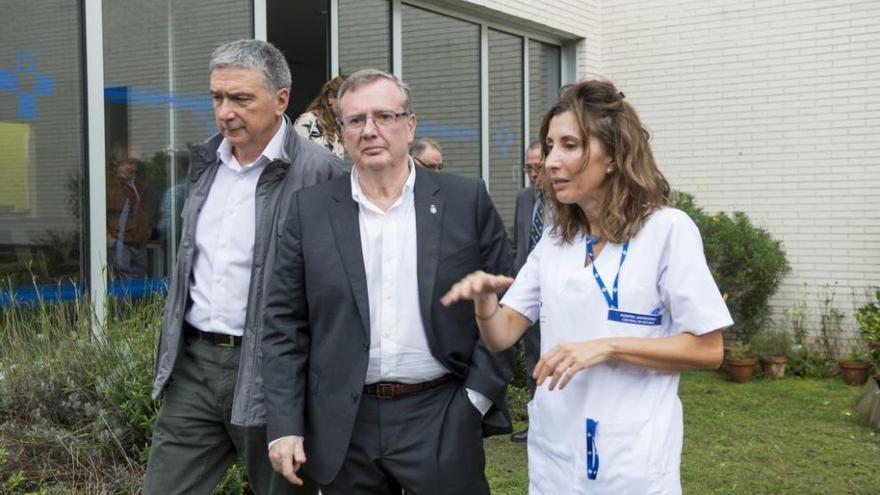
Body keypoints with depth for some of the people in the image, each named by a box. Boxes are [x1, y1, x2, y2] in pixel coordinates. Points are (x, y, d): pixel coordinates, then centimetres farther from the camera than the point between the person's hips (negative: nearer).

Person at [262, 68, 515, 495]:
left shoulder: (467, 201, -1)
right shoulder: (310, 211, 2)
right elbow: (284, 323, 2)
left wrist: (478, 398, -4)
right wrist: (285, 425, -2)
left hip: (442, 422, -1)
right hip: (345, 425, 1)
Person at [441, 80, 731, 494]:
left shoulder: (667, 230, -10)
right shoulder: (554, 240, 7)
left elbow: (707, 349, -10)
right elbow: (502, 336, 4)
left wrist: (606, 348, -19)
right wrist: (484, 299, -18)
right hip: (553, 453, 5)